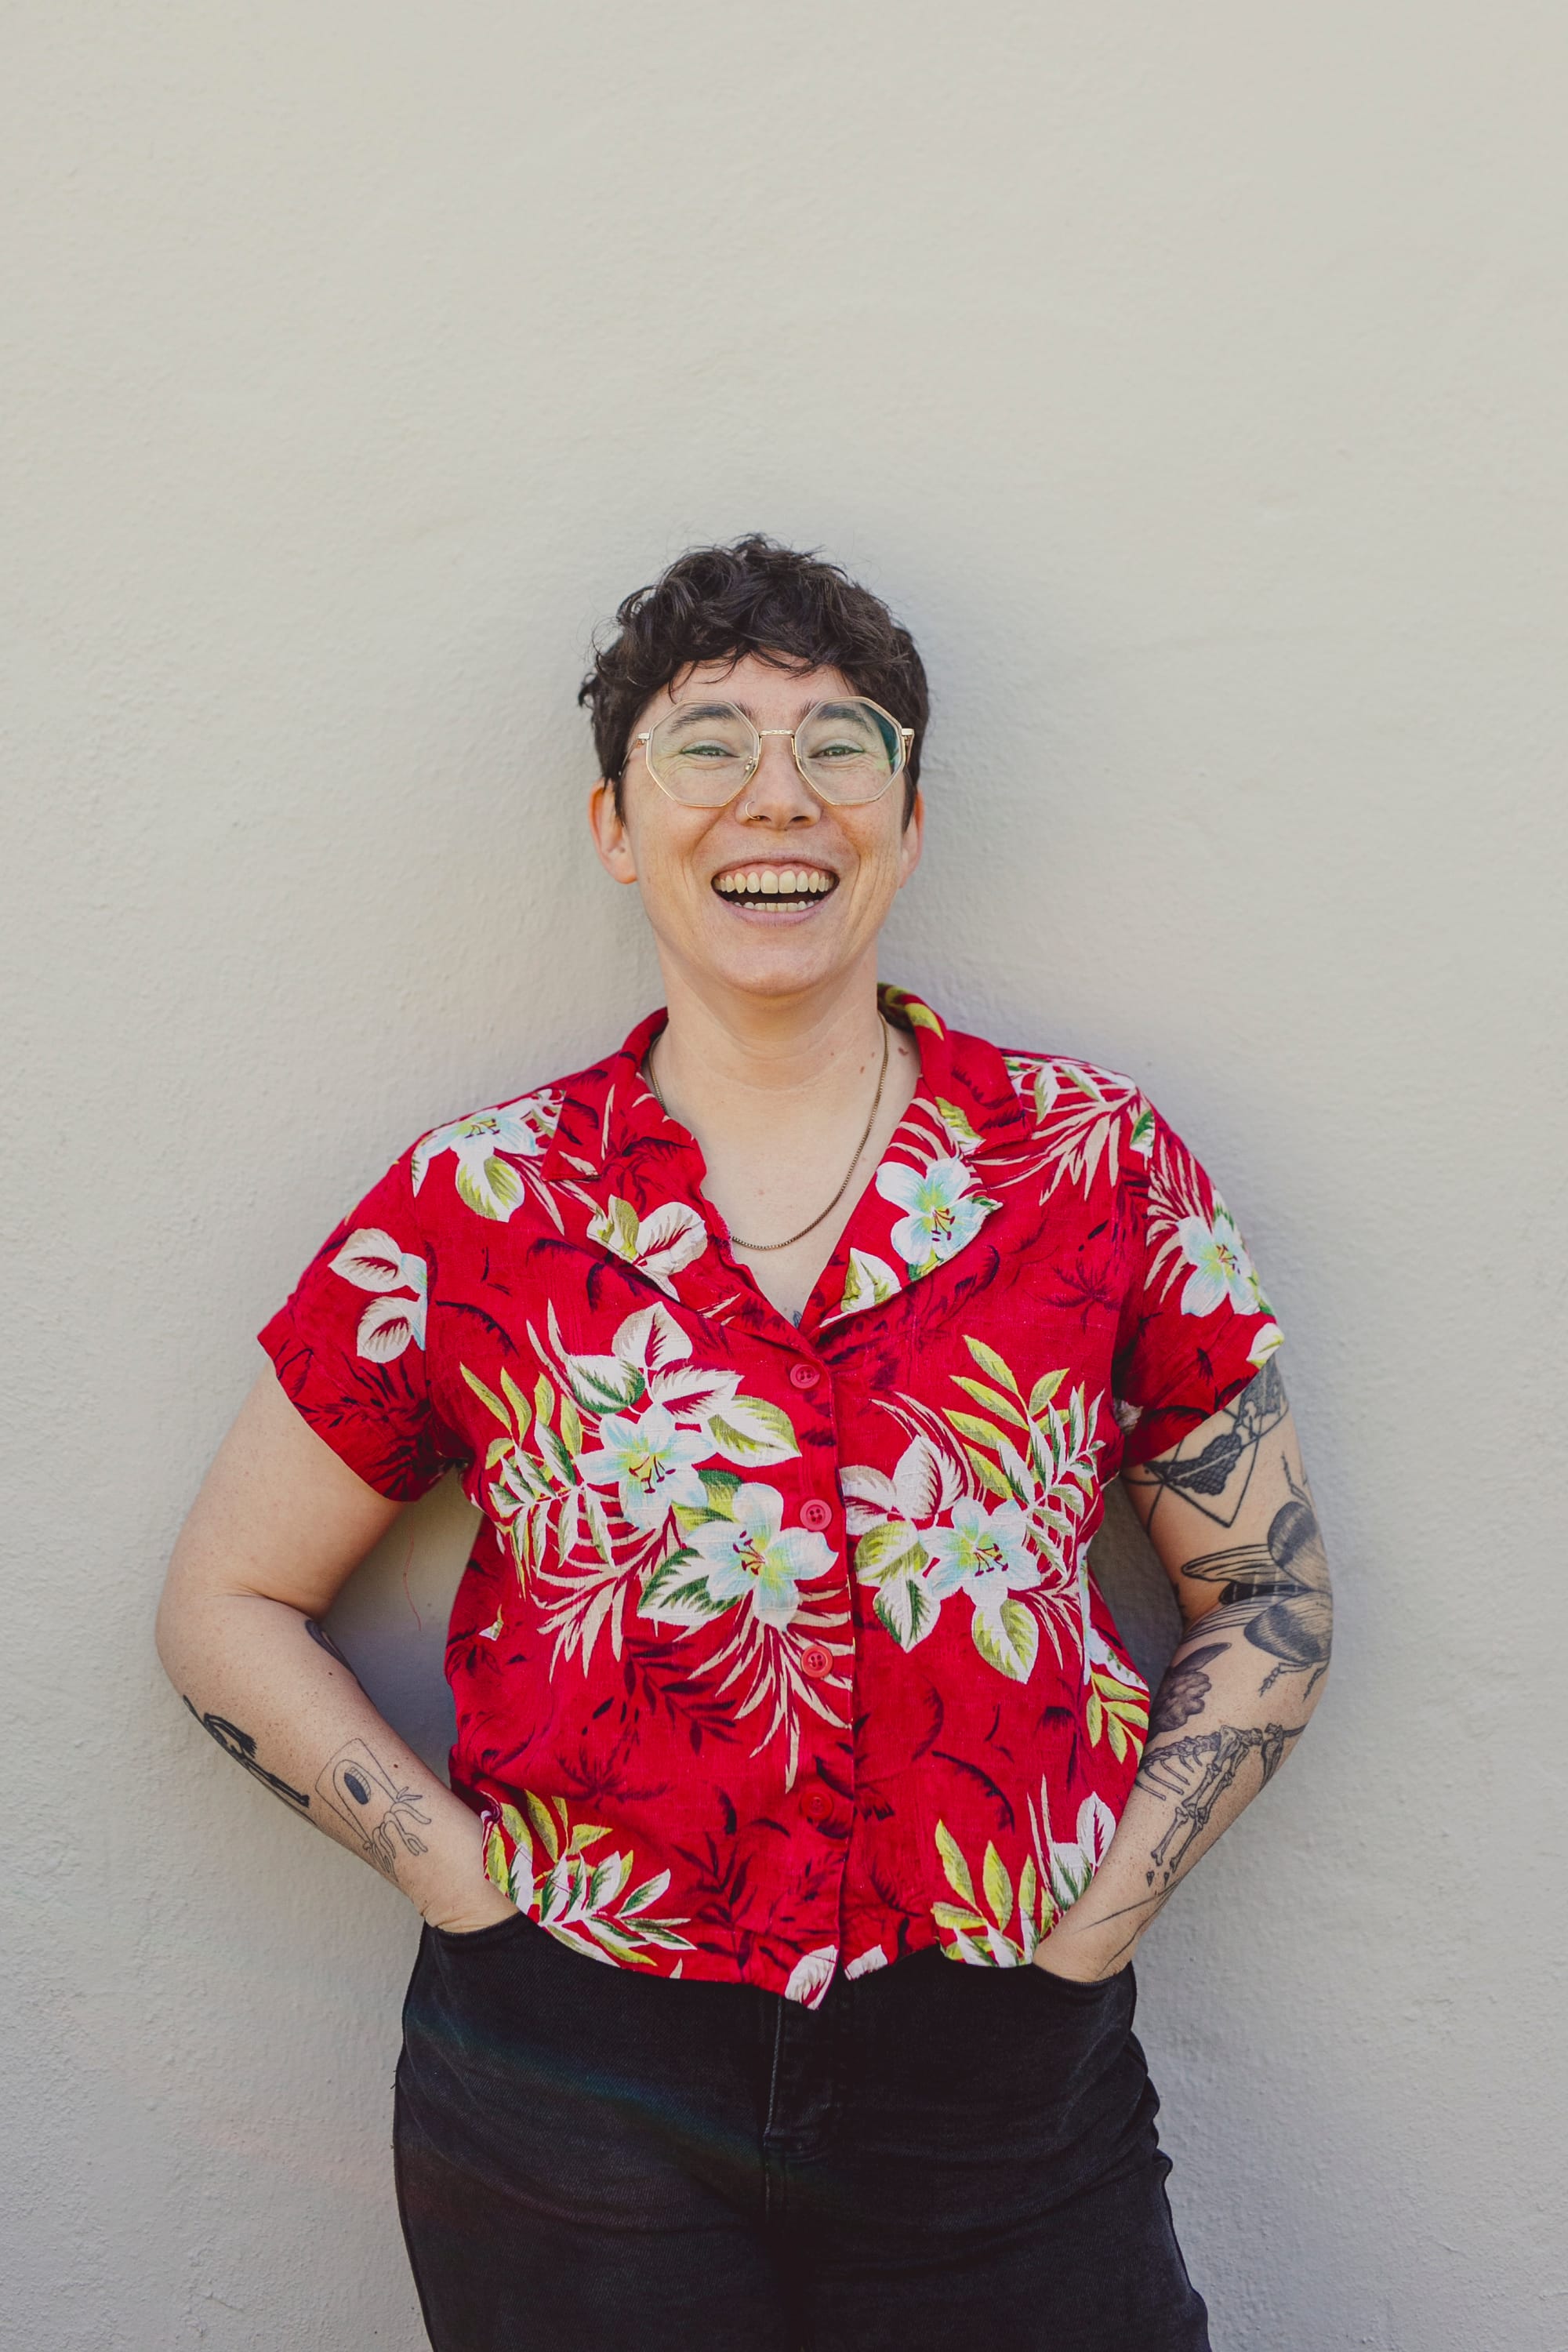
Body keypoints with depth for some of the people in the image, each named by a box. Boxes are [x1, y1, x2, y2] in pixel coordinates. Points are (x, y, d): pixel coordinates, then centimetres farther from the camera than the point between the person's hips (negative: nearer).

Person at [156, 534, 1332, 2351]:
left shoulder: (1097, 1166, -2)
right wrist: (474, 1887, -5)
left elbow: (1267, 1601, 5)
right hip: (574, 2103, 0)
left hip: (1004, 2097, 1)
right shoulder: (477, 1210, -3)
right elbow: (230, 1605, 5)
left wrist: (1094, 1919, -5)